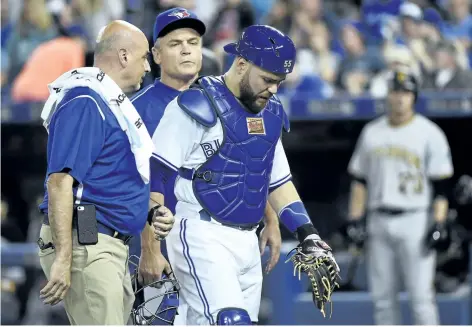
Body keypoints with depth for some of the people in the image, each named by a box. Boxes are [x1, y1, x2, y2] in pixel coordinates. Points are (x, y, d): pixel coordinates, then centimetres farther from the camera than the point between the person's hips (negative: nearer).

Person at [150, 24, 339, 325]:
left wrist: (309, 236, 14)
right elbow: (154, 176, -12)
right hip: (201, 240, -8)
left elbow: (278, 182, 25)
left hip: (246, 242, 8)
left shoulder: (269, 114, 15)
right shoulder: (199, 106, -9)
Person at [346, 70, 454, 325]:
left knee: (421, 295, -9)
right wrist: (355, 219, 8)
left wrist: (438, 225, -12)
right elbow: (359, 179, 16)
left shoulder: (429, 133, -1)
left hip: (415, 220, -5)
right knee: (382, 296, 5)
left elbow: (441, 186, -4)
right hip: (378, 222, 5)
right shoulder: (372, 132, 13)